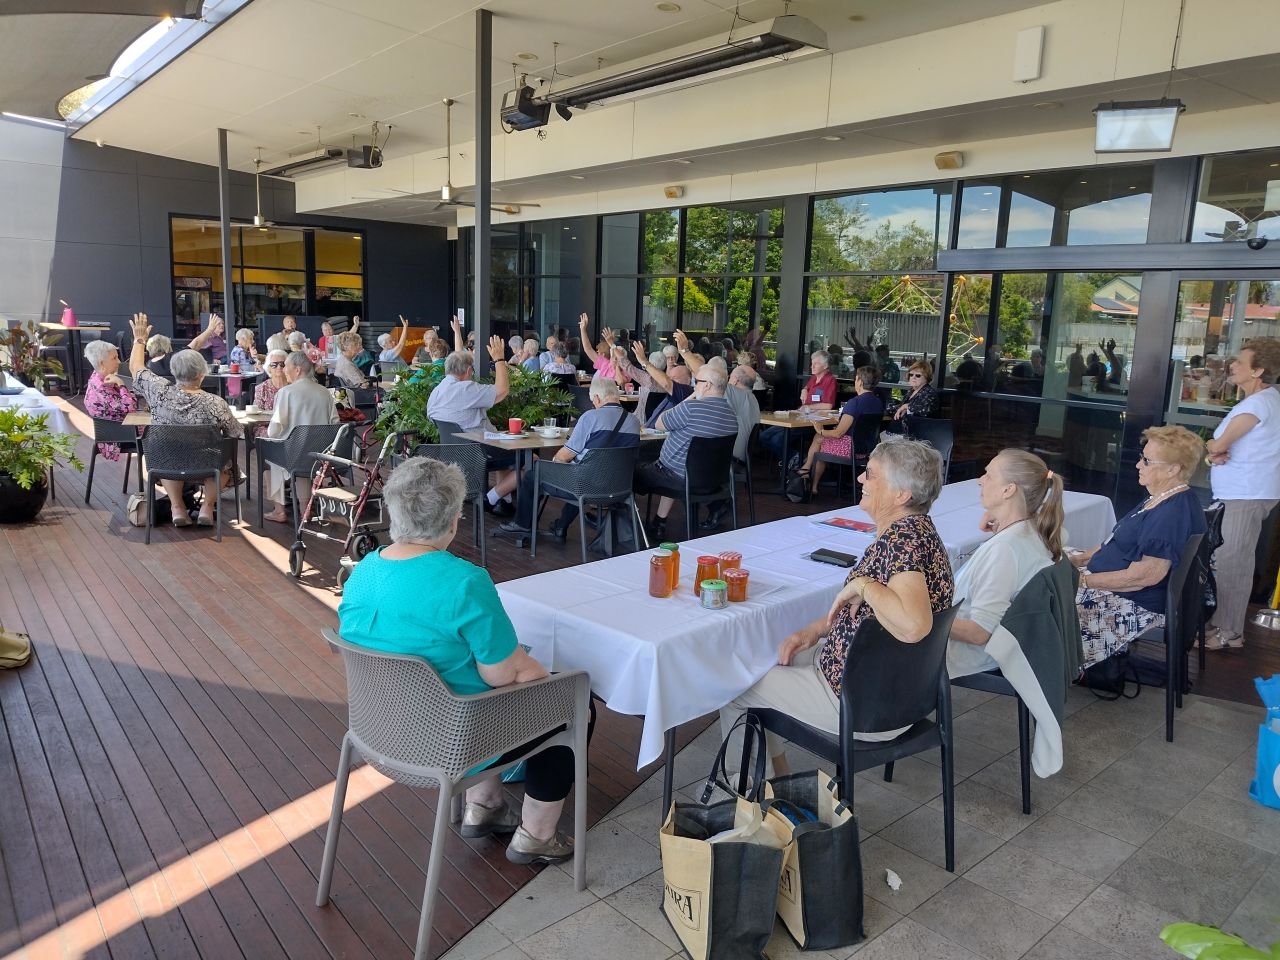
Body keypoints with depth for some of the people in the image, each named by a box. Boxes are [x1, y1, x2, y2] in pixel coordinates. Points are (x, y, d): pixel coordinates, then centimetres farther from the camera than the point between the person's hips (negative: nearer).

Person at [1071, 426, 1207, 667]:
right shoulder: (1162, 500, 11)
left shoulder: (1174, 513, -23)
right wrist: (1080, 559, 6)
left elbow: (1148, 574, -28)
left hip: (1138, 605, -11)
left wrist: (1085, 581, -23)